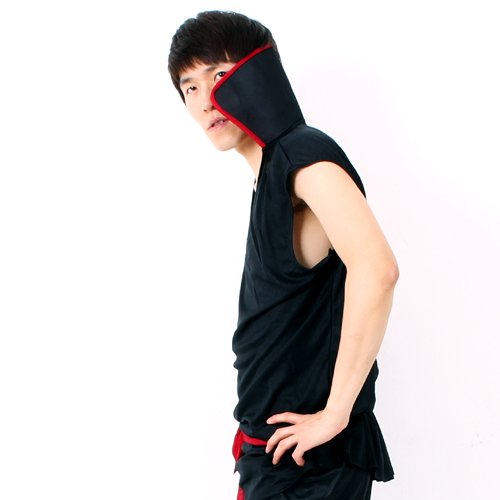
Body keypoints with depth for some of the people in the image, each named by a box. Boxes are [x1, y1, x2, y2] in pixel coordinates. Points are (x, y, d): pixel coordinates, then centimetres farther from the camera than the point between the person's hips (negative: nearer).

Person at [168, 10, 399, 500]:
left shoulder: (304, 151, -14)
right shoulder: (272, 175, 13)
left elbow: (374, 267, -30)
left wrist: (335, 413, -24)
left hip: (309, 459, -8)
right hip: (269, 448, 8)